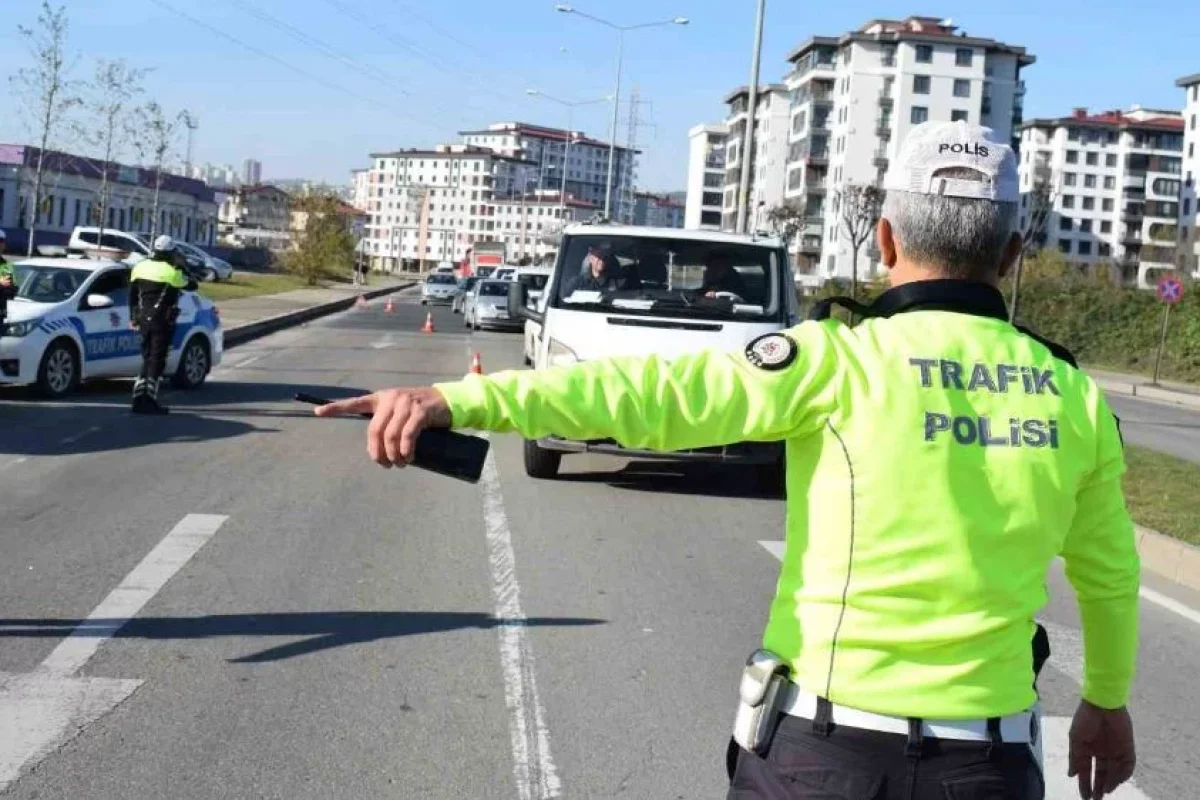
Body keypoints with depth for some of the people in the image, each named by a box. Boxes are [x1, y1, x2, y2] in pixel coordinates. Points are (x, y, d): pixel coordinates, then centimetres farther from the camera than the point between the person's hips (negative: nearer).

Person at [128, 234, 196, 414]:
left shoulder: (140, 267, 7)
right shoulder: (171, 272, -13)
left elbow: (132, 295, 12)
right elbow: (191, 285, -1)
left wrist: (133, 317, 20)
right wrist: (183, 267, 9)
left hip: (144, 319, 6)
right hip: (162, 320, -6)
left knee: (148, 358, 15)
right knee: (157, 360, -3)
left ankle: (138, 398, 9)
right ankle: (149, 400, -6)